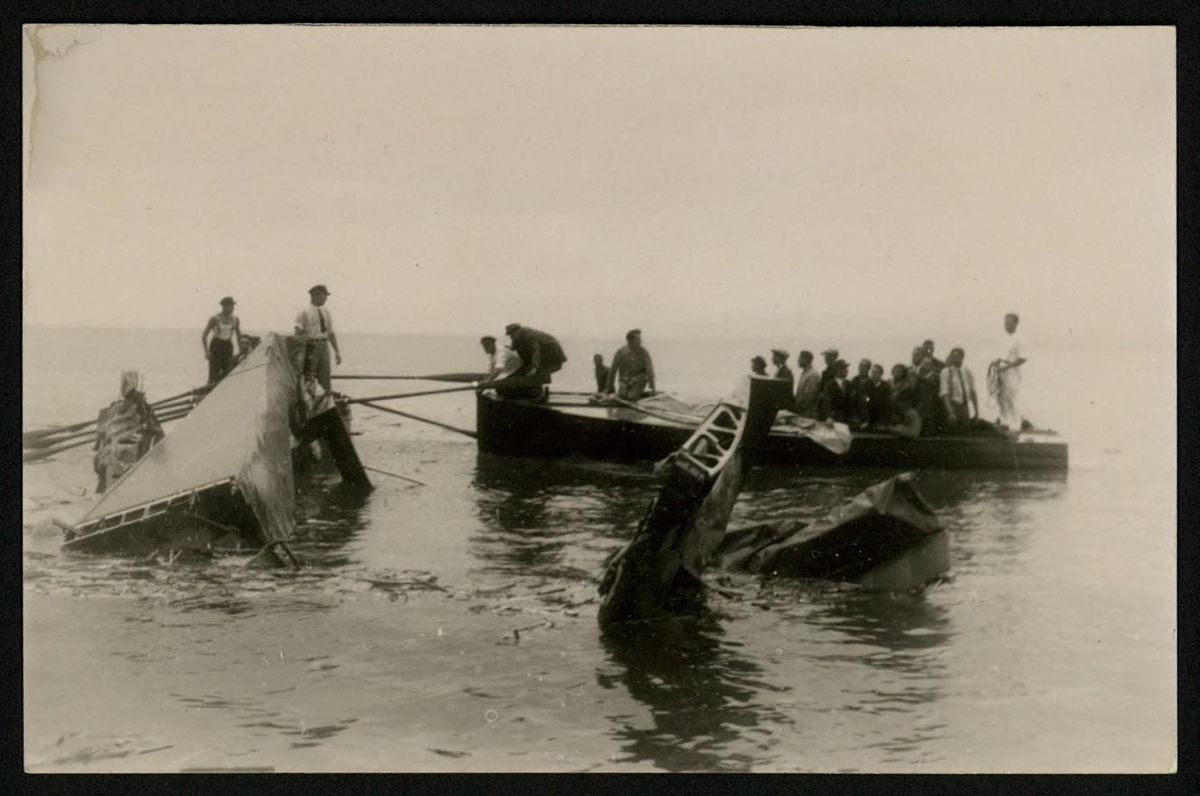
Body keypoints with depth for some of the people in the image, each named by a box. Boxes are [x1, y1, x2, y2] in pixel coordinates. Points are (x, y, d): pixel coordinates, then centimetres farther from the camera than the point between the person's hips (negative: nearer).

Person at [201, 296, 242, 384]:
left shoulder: (235, 319, 4)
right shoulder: (215, 319, -8)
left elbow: (239, 336, 15)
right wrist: (206, 351, -16)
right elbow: (204, 335, -6)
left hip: (228, 347, 4)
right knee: (214, 374, -11)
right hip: (216, 346, -4)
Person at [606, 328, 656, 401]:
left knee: (631, 397, -27)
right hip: (625, 380, 2)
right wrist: (609, 387, 3)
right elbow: (613, 369, 3)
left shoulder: (643, 352, -7)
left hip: (638, 380, -2)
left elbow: (649, 370, -11)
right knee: (622, 396, -26)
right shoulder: (620, 352, -3)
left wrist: (652, 388, -19)